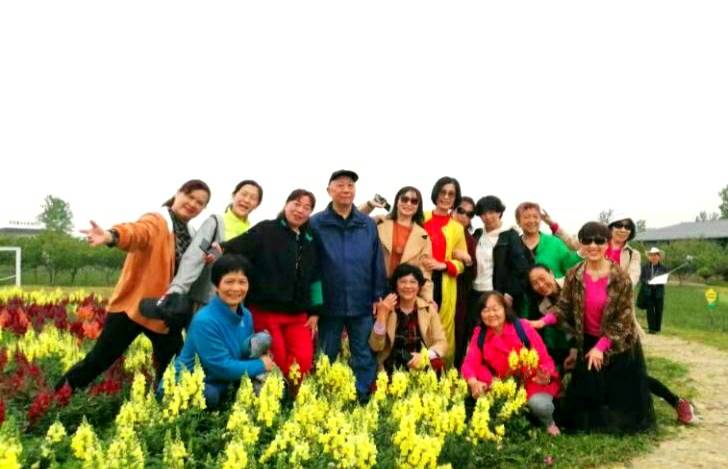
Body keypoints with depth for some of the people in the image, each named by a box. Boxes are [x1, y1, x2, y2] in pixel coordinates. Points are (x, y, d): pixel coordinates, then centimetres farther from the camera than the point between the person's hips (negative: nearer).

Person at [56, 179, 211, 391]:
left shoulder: (191, 234, 11)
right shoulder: (156, 222, -10)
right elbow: (137, 232, -33)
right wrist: (112, 236, -56)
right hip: (133, 306, -6)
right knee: (98, 361, 1)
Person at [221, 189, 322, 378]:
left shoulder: (310, 242, 14)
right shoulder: (265, 230, -2)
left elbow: (315, 278, 17)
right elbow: (235, 247, -14)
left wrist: (314, 312, 13)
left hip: (297, 315, 5)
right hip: (265, 312, -5)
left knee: (303, 362, -4)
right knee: (276, 364, -2)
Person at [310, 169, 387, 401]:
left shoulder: (368, 224, 5)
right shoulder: (316, 224, -3)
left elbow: (378, 263, 7)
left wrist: (378, 297, 3)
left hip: (362, 304, 2)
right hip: (329, 304, -1)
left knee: (364, 357, 8)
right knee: (327, 358, 12)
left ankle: (364, 400, 19)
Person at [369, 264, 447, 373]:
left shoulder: (429, 309, 4)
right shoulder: (386, 308, 1)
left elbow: (442, 343, 0)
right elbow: (376, 347, -5)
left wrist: (426, 356, -19)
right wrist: (382, 315, -15)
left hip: (422, 367, 2)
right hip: (391, 369, -1)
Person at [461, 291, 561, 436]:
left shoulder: (523, 327, -16)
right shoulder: (479, 333, -8)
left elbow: (545, 360, -14)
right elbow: (469, 364, -16)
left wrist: (546, 377, -36)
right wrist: (473, 383, -38)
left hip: (532, 382, -3)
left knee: (539, 404, -32)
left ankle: (549, 422, 8)